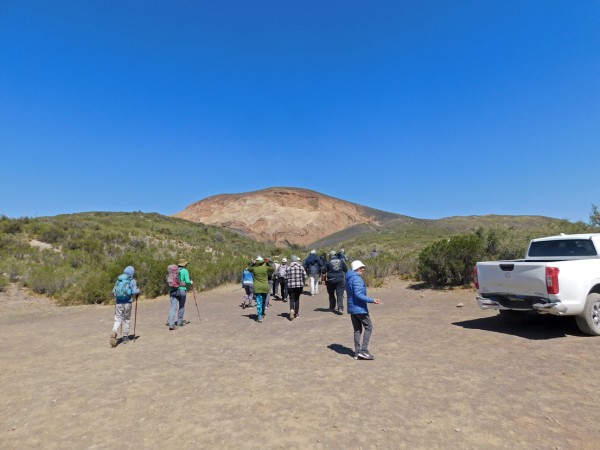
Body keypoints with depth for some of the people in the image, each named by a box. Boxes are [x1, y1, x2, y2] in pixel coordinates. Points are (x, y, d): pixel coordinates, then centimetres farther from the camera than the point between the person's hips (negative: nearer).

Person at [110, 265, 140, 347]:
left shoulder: (119, 280, 9)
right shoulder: (132, 281, -2)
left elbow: (113, 291, 8)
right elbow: (135, 292, -11)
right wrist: (138, 291, 10)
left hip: (119, 302, 3)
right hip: (127, 302, -2)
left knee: (118, 319, 7)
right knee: (126, 320, 10)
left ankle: (114, 332, -18)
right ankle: (125, 337, 18)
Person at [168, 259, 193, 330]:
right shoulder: (185, 271, -2)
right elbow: (187, 281, -11)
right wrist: (191, 283, 10)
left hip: (173, 290, 4)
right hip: (182, 290, -4)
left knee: (173, 307, -1)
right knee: (181, 307, 14)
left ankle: (171, 323, -14)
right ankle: (180, 322, 23)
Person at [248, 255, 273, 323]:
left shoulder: (254, 268, -5)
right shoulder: (265, 267, -7)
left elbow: (248, 268, 17)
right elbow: (272, 268, 10)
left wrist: (253, 263, 10)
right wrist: (267, 263, 8)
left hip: (257, 288, -1)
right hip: (265, 287, 1)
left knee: (259, 302, -1)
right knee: (263, 301, 19)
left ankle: (260, 317, -8)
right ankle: (262, 314, 34)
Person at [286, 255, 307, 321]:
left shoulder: (288, 268, 0)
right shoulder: (301, 267, 2)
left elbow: (286, 277, -1)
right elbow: (304, 276, -2)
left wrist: (287, 283, 15)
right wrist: (303, 283, 13)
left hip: (291, 286, -1)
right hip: (299, 285, 1)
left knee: (292, 299, 2)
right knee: (297, 299, 13)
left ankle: (292, 310, -25)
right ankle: (296, 313, 19)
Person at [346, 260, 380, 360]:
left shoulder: (349, 279, 12)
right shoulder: (357, 279, -17)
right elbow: (358, 294, -24)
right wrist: (372, 300, -24)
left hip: (352, 308, 9)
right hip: (360, 308, -9)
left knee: (357, 330, 12)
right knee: (368, 327, 2)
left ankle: (357, 353, 15)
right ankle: (364, 351, 0)